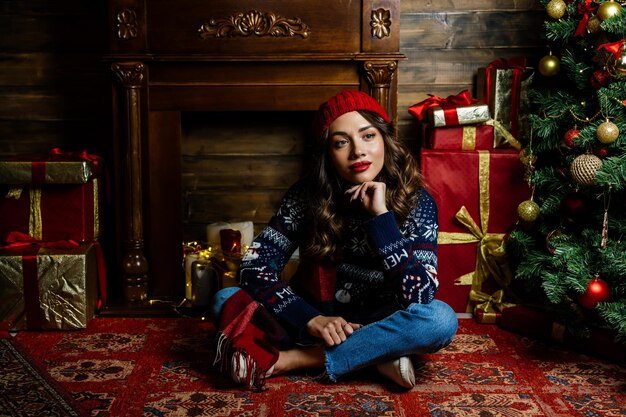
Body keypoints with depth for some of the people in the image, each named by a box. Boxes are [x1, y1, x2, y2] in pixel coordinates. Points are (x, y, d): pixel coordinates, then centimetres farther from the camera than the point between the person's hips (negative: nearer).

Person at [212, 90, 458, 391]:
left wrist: (381, 216, -29)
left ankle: (293, 360, -24)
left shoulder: (416, 203, -14)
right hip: (315, 321, 2)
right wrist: (312, 319, -26)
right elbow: (254, 266, -13)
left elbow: (419, 297, -25)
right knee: (226, 301, -20)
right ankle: (377, 356, -21)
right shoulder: (308, 194, -11)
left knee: (442, 319, -32)